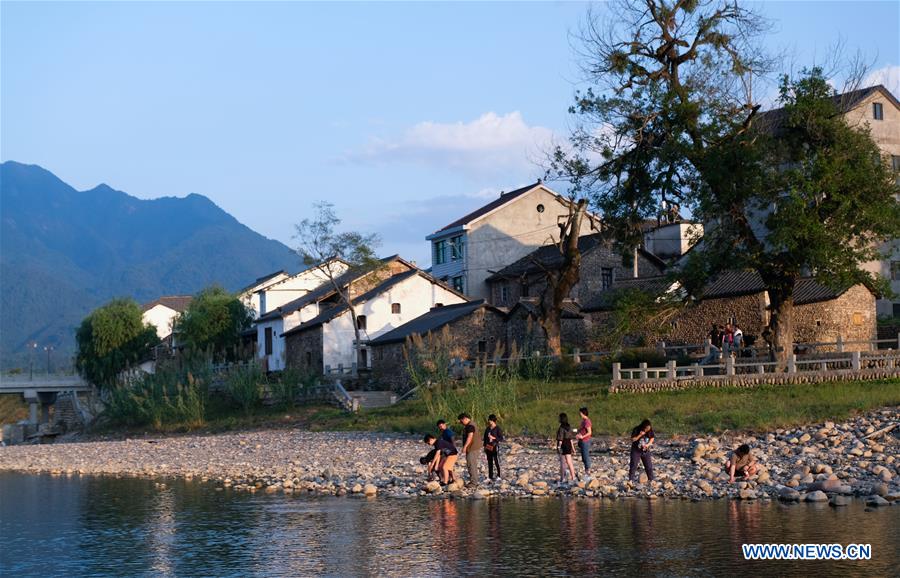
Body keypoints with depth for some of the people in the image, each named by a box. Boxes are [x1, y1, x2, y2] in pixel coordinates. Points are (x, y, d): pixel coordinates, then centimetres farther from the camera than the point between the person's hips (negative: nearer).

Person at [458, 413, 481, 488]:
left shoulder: (470, 426, -15)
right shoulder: (468, 426, 18)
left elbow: (470, 437, -23)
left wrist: (465, 446, -25)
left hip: (472, 449, -11)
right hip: (470, 449, 11)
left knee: (471, 465, -10)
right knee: (471, 465, 14)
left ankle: (473, 482, -10)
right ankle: (474, 481, 19)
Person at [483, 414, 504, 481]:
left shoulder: (498, 429, -7)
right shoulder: (487, 429, 10)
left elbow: (501, 438, -9)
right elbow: (485, 438, 16)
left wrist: (494, 438, -20)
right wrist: (485, 446, 13)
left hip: (495, 447, -6)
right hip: (488, 447, 6)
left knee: (497, 462, -4)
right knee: (490, 463, 9)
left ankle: (499, 475, 7)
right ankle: (490, 476, 14)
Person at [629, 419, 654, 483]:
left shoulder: (650, 430, -9)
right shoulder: (636, 430, -18)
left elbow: (652, 438, 5)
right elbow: (632, 439, -15)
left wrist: (648, 444, -11)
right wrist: (640, 435, -28)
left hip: (645, 450, 3)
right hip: (636, 450, -3)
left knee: (649, 466, 7)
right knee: (633, 465, -5)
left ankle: (651, 479, 19)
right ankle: (631, 480, -1)